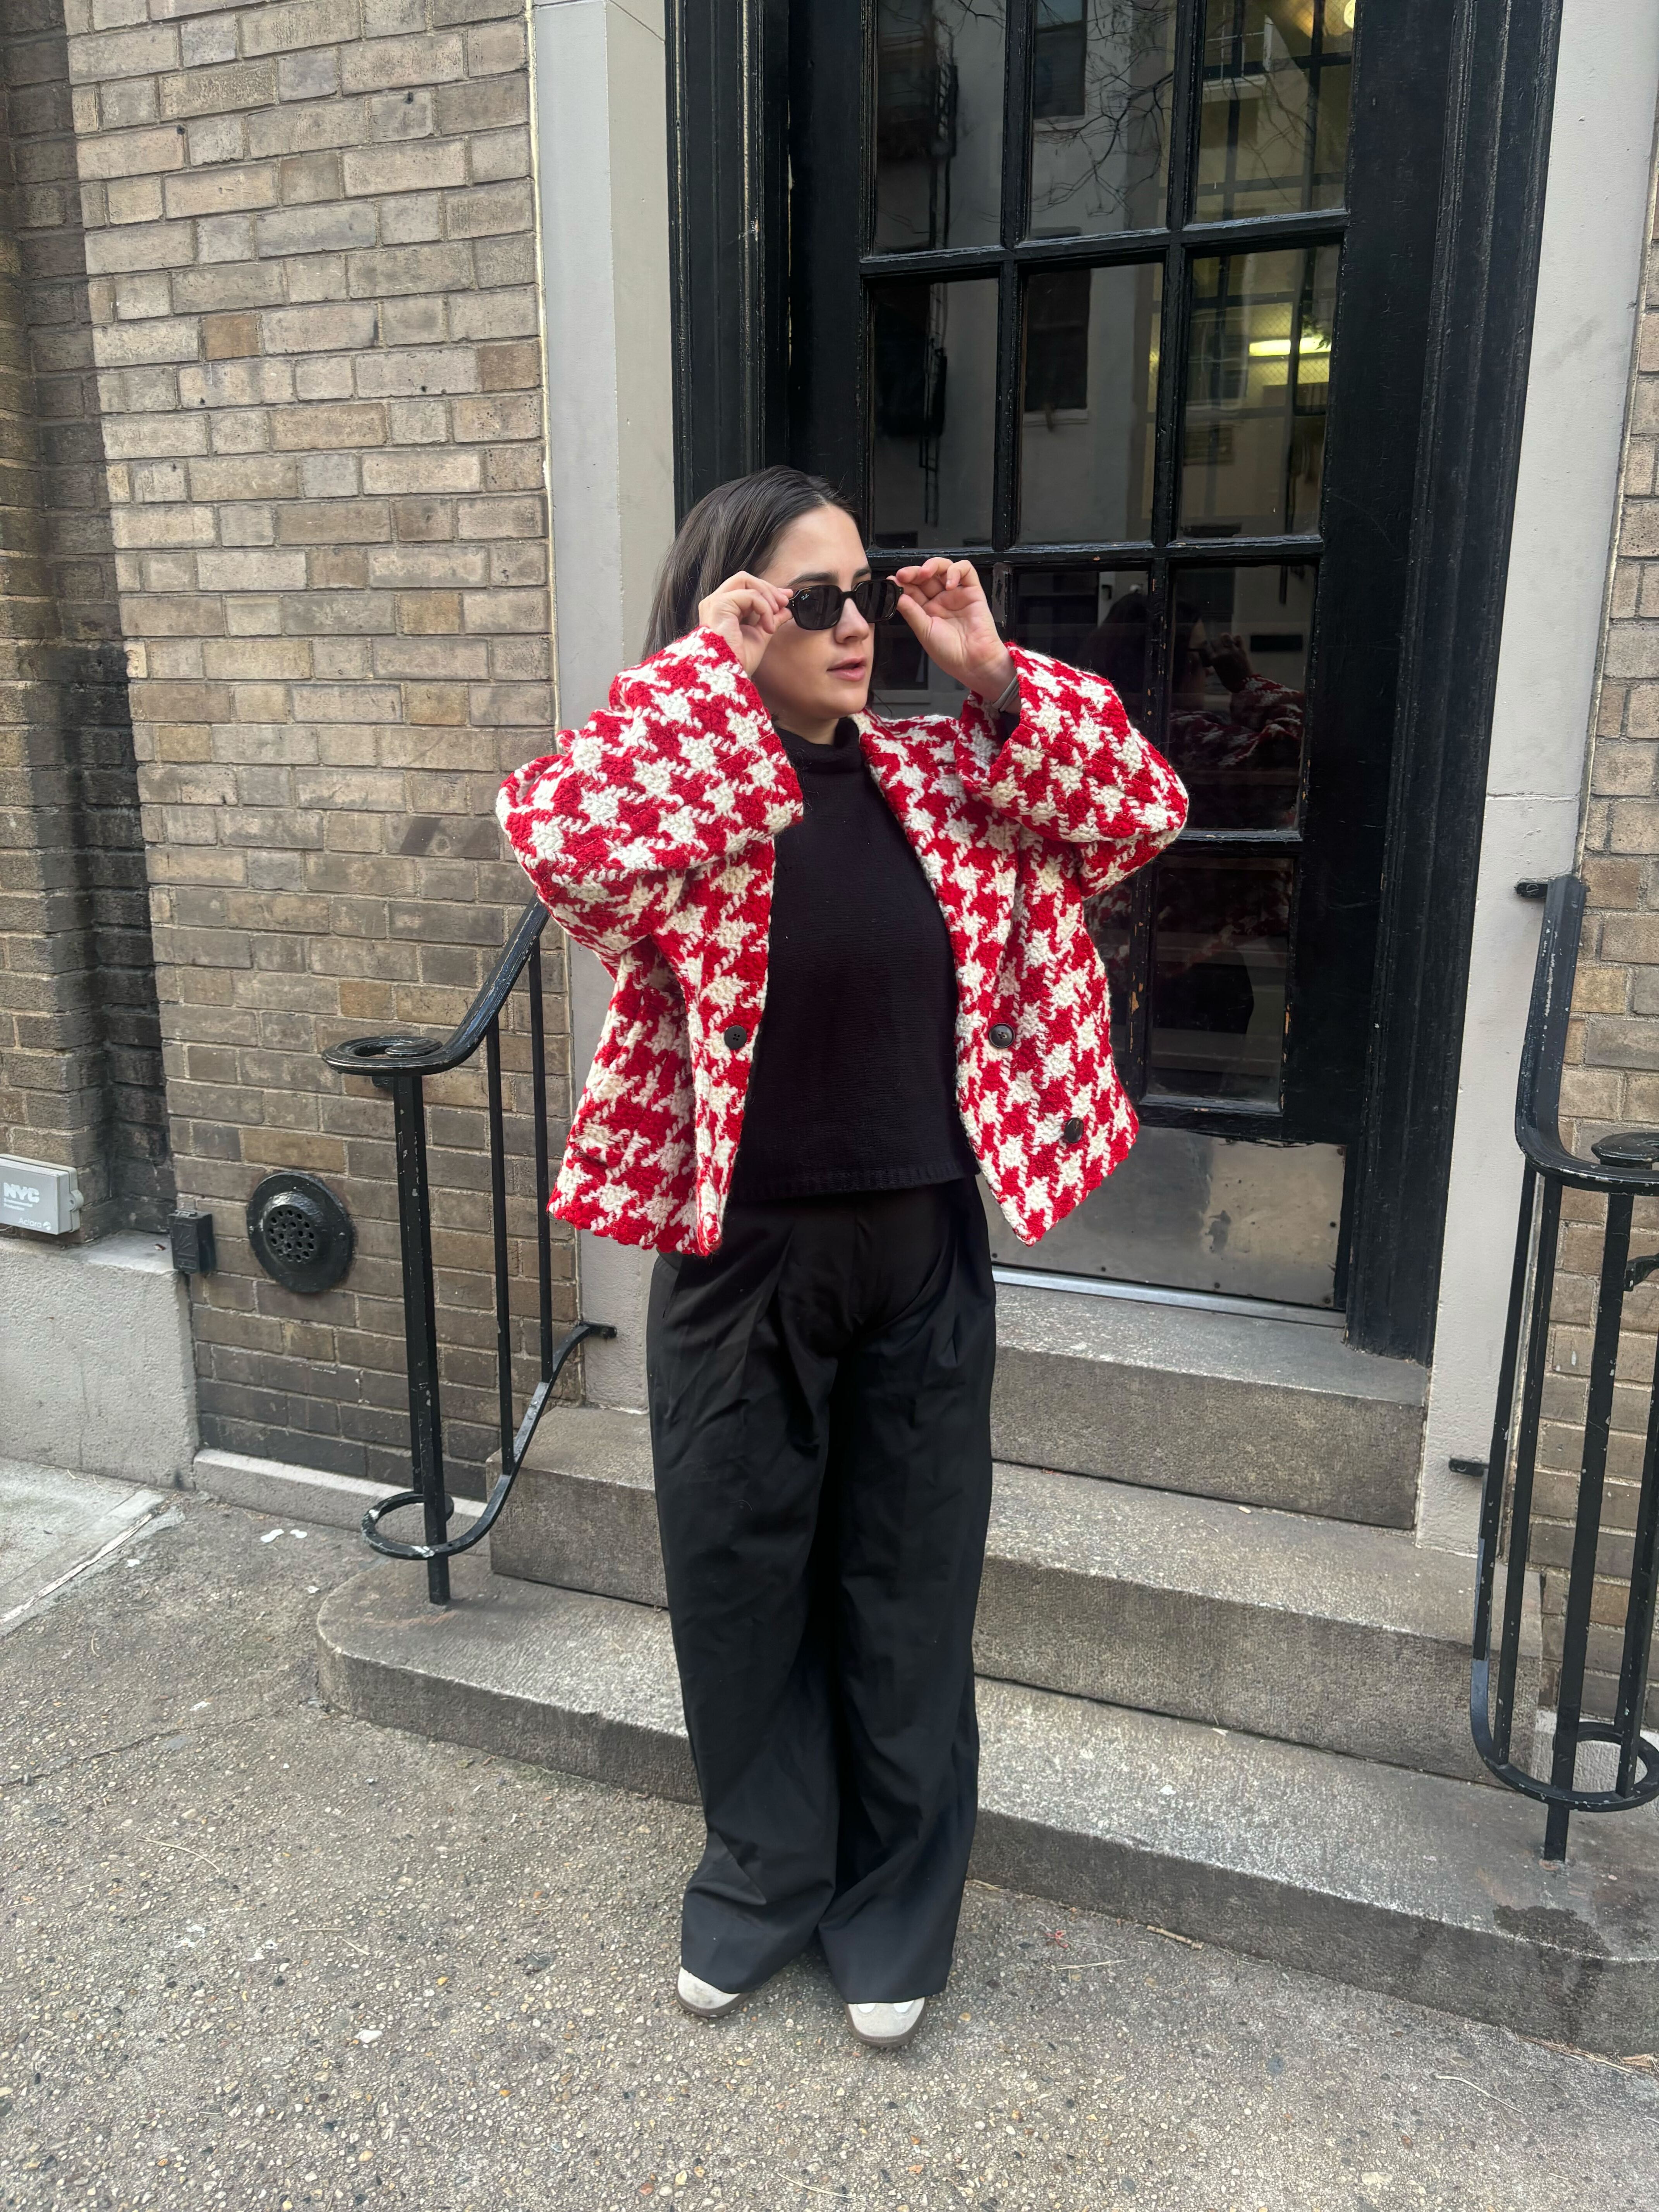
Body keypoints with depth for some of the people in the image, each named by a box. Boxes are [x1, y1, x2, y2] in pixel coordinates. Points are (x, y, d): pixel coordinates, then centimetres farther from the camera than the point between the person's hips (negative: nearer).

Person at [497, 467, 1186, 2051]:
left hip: (925, 1251, 3)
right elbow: (550, 832, -31)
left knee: (911, 1587, 15)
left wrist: (991, 673, -8)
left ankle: (896, 1902, 39)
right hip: (744, 1258, -2)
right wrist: (713, 669, -23)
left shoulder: (937, 779, 2)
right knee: (745, 1581, 15)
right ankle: (764, 1874, 42)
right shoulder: (671, 807, -10)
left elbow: (1139, 808, 1)